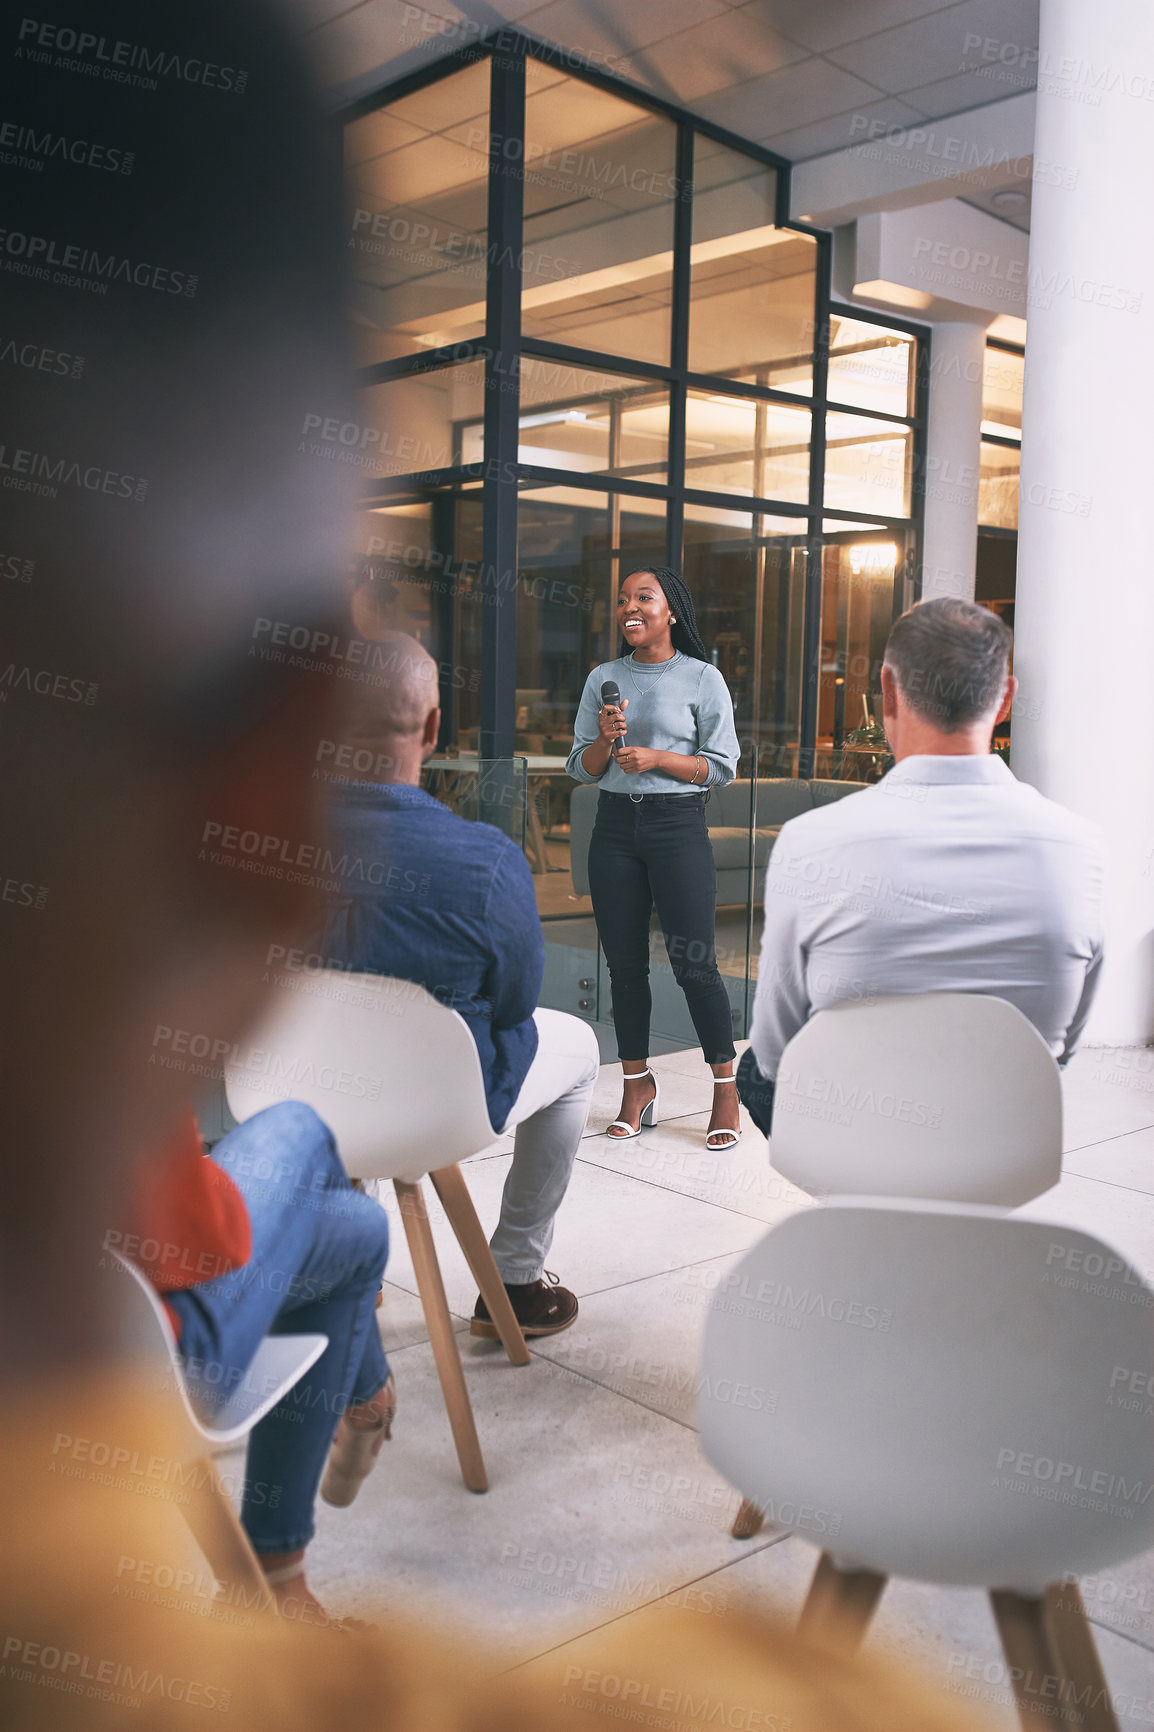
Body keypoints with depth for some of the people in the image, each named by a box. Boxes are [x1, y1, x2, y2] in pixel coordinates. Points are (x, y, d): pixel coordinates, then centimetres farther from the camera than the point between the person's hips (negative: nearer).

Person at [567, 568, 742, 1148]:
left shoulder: (702, 678, 0)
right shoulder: (603, 679, 10)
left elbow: (722, 767, -2)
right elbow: (580, 768, 10)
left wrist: (657, 758, -14)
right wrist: (606, 737, -10)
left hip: (678, 824, -4)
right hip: (615, 825, 4)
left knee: (693, 962, -4)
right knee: (624, 962, 6)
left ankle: (726, 1089, 10)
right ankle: (638, 1087, 18)